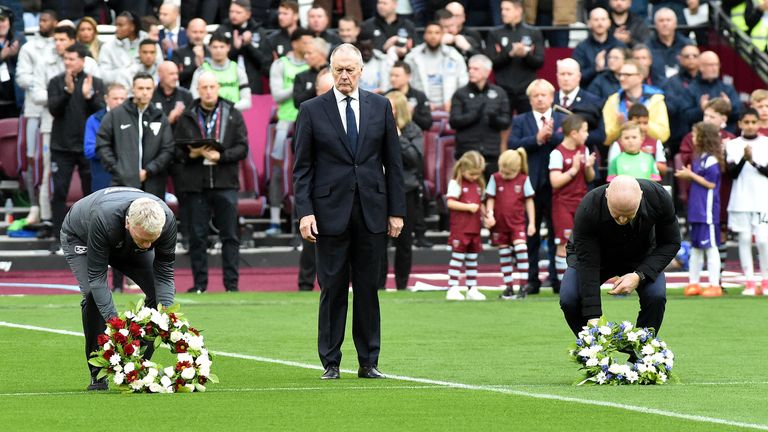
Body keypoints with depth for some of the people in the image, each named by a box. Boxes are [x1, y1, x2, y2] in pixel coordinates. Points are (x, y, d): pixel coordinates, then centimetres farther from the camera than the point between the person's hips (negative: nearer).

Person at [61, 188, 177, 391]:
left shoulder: (167, 220, -35)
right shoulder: (103, 219, -47)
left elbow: (164, 273, -26)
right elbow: (97, 276, -41)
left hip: (126, 245, 4)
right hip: (79, 238, -4)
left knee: (158, 291, -14)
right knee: (93, 293, -28)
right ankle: (98, 375, -16)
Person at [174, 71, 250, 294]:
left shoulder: (233, 115, 6)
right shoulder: (187, 117, 8)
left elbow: (242, 148, 0)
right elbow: (176, 151, 6)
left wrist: (220, 156, -15)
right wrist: (192, 154, -13)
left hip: (225, 183, -1)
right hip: (195, 184, 1)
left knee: (230, 236, -1)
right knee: (197, 236, 3)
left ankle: (231, 284, 3)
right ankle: (199, 283, 9)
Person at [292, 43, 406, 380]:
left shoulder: (380, 107, 7)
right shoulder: (312, 110, 2)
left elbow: (393, 162, 9)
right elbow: (302, 167, 1)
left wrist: (396, 210, 4)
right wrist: (304, 211, -8)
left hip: (372, 211, 2)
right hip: (331, 210, -2)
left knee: (368, 288, 5)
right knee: (332, 288, 0)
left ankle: (368, 362, 11)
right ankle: (330, 362, 7)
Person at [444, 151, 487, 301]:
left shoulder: (478, 184, 14)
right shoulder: (456, 183, -7)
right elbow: (450, 203, -15)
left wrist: (485, 215, 4)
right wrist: (468, 207, -20)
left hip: (475, 228, 7)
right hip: (460, 228, -7)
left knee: (472, 259, 10)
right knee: (457, 257, -7)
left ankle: (472, 289, 14)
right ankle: (452, 289, -6)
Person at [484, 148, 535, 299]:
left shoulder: (523, 179, -2)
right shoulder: (495, 179, 0)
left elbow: (529, 201, 2)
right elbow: (490, 199, 4)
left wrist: (532, 223, 0)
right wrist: (489, 215, -13)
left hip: (517, 223, -2)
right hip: (500, 224, 2)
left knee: (521, 248, -20)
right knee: (504, 255, 7)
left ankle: (523, 285, -14)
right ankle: (509, 287, 16)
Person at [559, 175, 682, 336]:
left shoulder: (659, 197, -33)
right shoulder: (587, 209, -38)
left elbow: (671, 243, -18)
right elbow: (588, 263, -33)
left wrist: (640, 275, -32)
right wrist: (593, 316, -38)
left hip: (640, 256, 1)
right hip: (596, 254, -1)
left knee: (656, 296, -27)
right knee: (569, 299, -25)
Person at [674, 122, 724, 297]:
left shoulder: (711, 159, -14)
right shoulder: (699, 158, 13)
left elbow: (711, 183, -17)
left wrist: (691, 175, -13)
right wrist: (687, 175, 3)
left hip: (707, 210, -10)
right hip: (696, 209, 10)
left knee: (710, 246, -7)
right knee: (695, 247, 14)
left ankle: (715, 285, -5)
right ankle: (693, 283, 21)